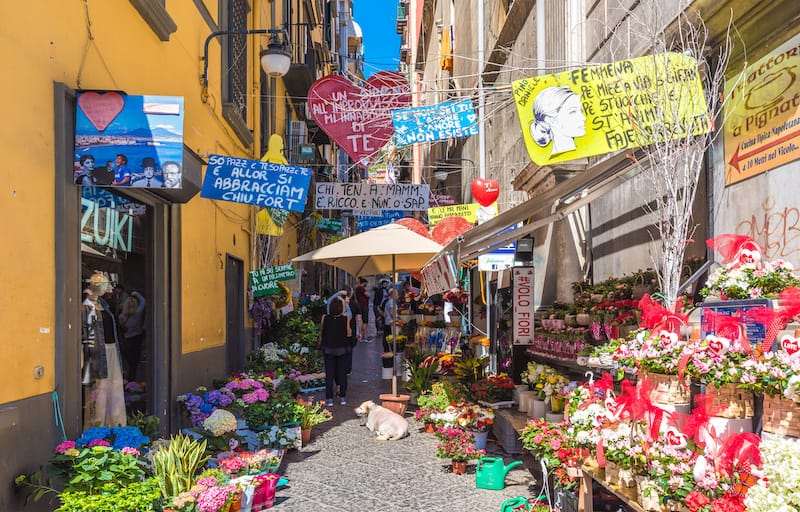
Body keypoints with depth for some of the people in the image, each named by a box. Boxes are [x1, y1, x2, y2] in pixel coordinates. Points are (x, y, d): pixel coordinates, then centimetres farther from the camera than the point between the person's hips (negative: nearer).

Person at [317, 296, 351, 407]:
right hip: (342, 349, 0)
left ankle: (329, 399, 7)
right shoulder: (345, 318, -13)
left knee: (329, 374, 7)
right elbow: (349, 333, -4)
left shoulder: (325, 318, -10)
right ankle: (342, 397, 15)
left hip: (328, 349, 0)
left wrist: (320, 344, 18)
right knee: (342, 373, 11)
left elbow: (321, 333, 0)